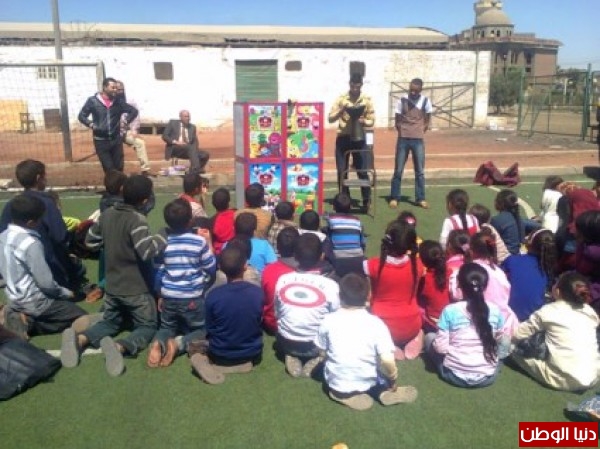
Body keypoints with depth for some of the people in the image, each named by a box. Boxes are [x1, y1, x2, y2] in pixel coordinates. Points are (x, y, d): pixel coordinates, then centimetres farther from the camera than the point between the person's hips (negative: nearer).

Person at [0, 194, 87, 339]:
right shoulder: (31, 243, -25)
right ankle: (30, 324, -7)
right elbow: (46, 283, -22)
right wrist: (66, 293, -3)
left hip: (15, 299, 8)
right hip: (35, 302, -8)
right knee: (81, 316, 2)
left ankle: (25, 319, 4)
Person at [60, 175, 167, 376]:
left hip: (112, 286, 6)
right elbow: (147, 251, -36)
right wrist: (164, 236, -21)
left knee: (110, 322, 26)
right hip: (137, 289, -6)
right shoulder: (137, 220, -23)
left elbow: (90, 241, 13)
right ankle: (120, 346, -21)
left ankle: (80, 339, -4)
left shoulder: (106, 214, 0)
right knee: (148, 326, 11)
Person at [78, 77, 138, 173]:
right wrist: (91, 125, -12)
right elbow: (81, 116, 4)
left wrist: (126, 122, -4)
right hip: (101, 141, -2)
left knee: (119, 167, 6)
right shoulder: (92, 101, -3)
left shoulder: (118, 101, 3)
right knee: (109, 168, -1)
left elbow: (134, 111, 10)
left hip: (116, 140, 2)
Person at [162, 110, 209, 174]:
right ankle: (196, 169, -49)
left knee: (205, 154, -20)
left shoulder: (192, 127, 18)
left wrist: (194, 149, -11)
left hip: (188, 149, 5)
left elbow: (195, 141, 14)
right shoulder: (172, 123, 8)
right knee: (190, 147, -36)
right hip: (174, 148, -4)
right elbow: (164, 136, 1)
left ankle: (194, 171, -21)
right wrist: (175, 142, -17)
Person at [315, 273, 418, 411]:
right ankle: (385, 391, 4)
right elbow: (387, 361, -23)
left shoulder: (328, 321, -13)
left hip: (336, 383, 0)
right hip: (368, 383, 1)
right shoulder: (376, 323, -17)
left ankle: (341, 393, 7)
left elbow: (323, 353, -1)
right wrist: (393, 380, -3)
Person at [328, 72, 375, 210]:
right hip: (343, 138, 0)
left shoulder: (367, 100, 2)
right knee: (342, 170, 3)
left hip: (359, 139, 0)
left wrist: (363, 121, -19)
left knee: (363, 170, 0)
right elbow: (330, 118, -3)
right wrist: (341, 110, -19)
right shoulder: (341, 98, 0)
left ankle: (366, 200, 12)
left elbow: (372, 121, 2)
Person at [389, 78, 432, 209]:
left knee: (420, 170, 6)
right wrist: (403, 133, 0)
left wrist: (420, 132, 2)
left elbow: (427, 120, 9)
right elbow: (397, 121, 3)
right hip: (403, 139, -1)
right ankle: (394, 198, 10)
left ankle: (420, 199, 14)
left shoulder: (425, 101, -1)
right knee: (398, 170, 2)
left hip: (418, 140, 1)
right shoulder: (402, 100, -3)